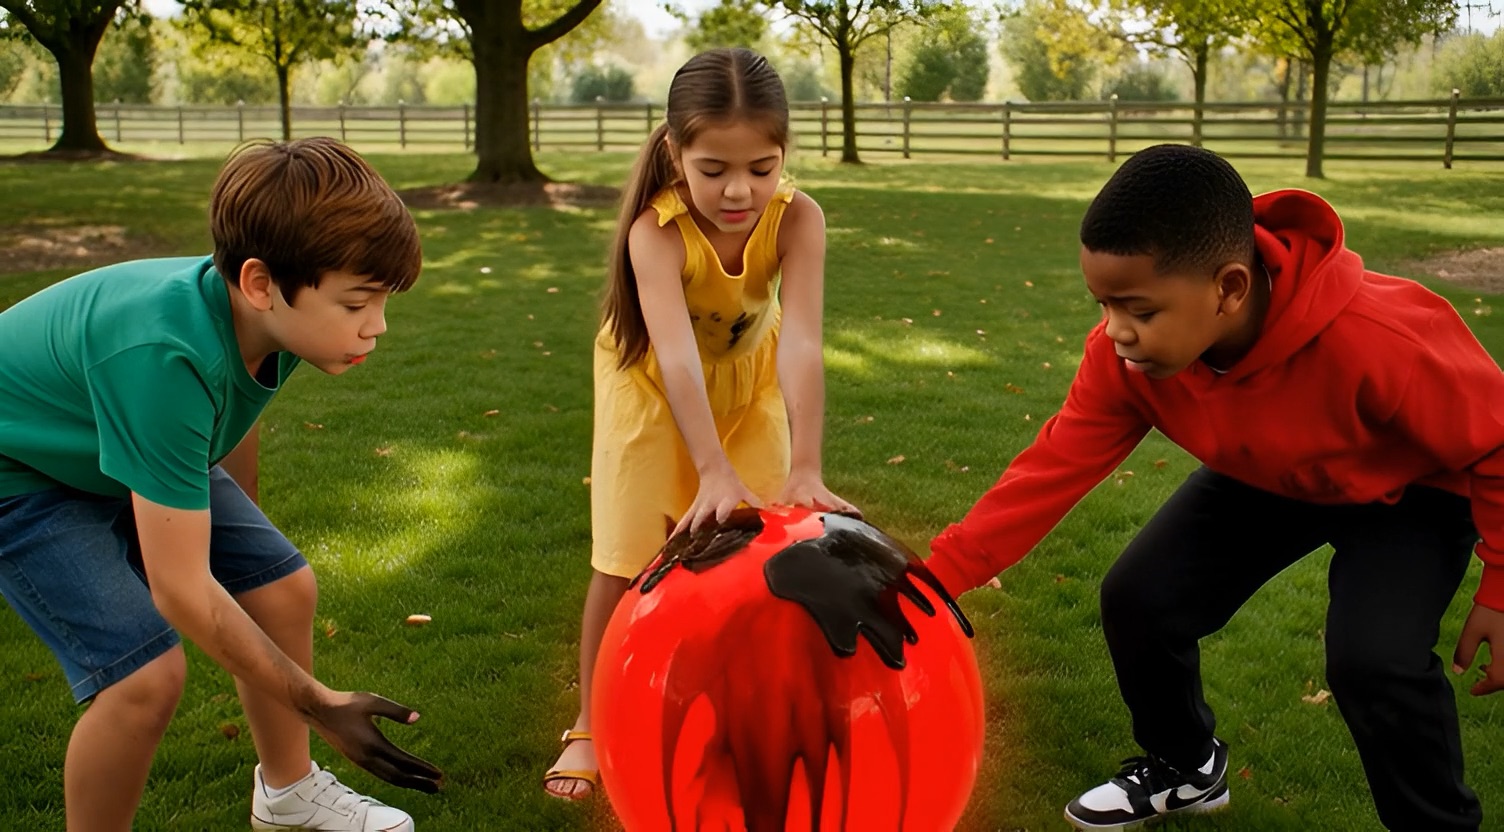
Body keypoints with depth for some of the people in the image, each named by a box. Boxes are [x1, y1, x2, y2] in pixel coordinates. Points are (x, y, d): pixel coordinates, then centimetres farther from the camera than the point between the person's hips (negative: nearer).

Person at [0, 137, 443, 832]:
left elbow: (236, 423, 7)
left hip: (129, 451, 7)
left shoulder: (270, 318, -19)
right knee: (146, 671, -21)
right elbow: (181, 590, -35)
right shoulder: (164, 357, -42)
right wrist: (319, 705, -26)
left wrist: (245, 537, 24)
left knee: (283, 588, 4)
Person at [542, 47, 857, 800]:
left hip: (748, 381, 2)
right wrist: (715, 473, -58)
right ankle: (591, 727, 15)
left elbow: (800, 343, -40)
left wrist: (803, 470, -50)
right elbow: (677, 357, -47)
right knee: (625, 558, -2)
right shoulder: (656, 230, -36)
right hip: (650, 382, -2)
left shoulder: (796, 219, -31)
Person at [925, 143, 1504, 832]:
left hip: (1410, 491, -4)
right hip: (1262, 481, 5)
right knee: (1138, 599, -4)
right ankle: (1185, 768, 26)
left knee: (1374, 659, -27)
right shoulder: (1126, 352, -28)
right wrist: (938, 575, -30)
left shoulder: (1378, 338, -41)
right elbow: (1054, 468, -24)